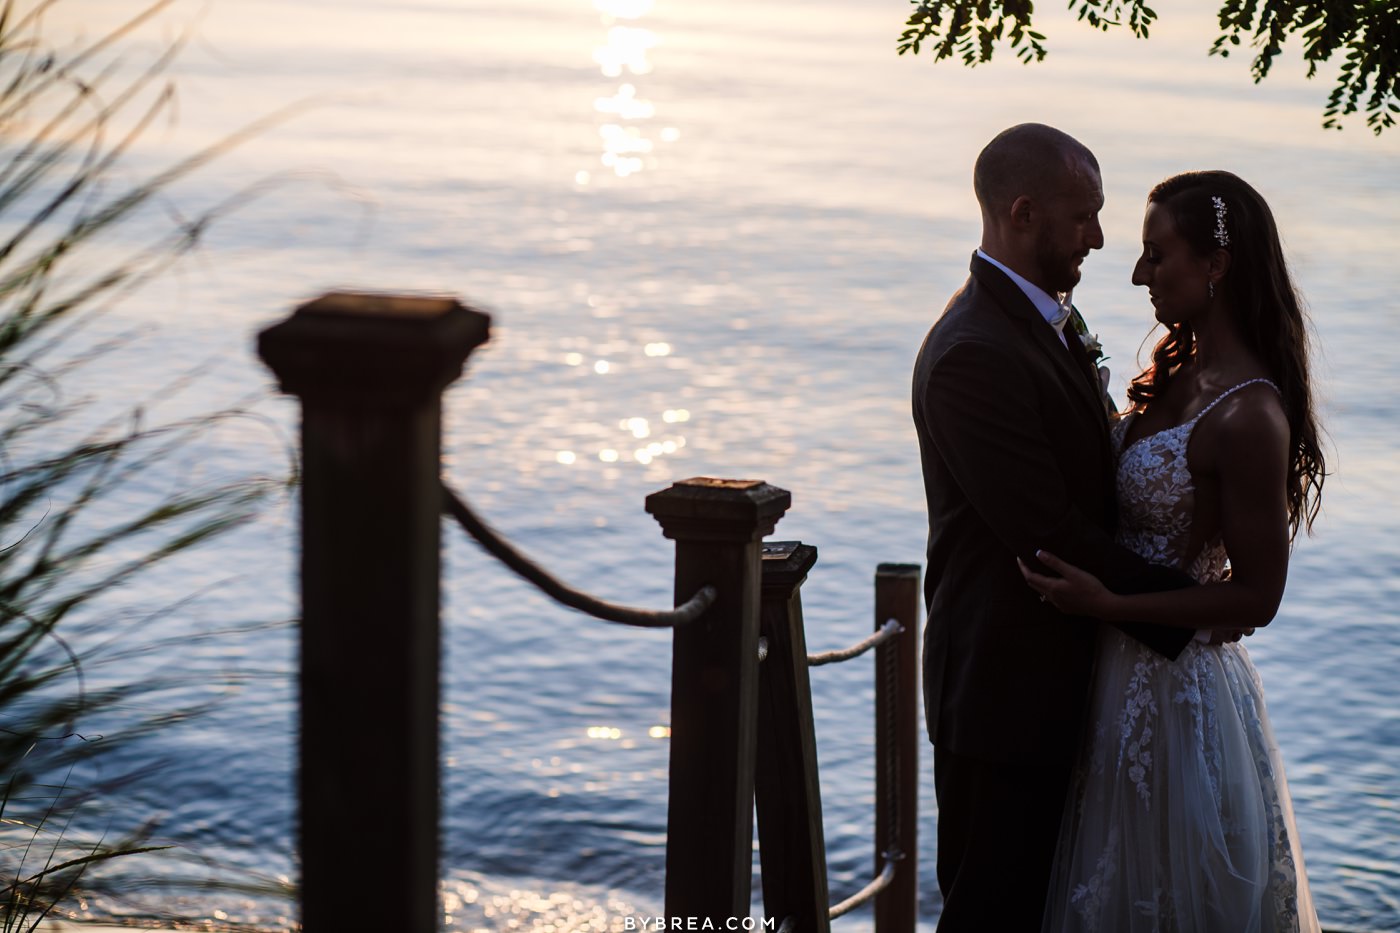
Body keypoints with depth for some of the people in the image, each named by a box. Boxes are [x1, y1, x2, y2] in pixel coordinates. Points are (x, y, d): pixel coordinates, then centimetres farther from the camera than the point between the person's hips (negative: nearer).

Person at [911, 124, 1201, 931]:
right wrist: (1183, 601, -14)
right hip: (1005, 690, -10)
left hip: (1056, 676, 10)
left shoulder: (1043, 325, 12)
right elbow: (1047, 534, -22)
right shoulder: (973, 352, -21)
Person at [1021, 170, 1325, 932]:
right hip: (1129, 675, 9)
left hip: (1174, 692, -9)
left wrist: (1108, 605, -26)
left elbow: (1257, 596, -21)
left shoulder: (1248, 417, -23)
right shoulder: (1181, 375, 4)